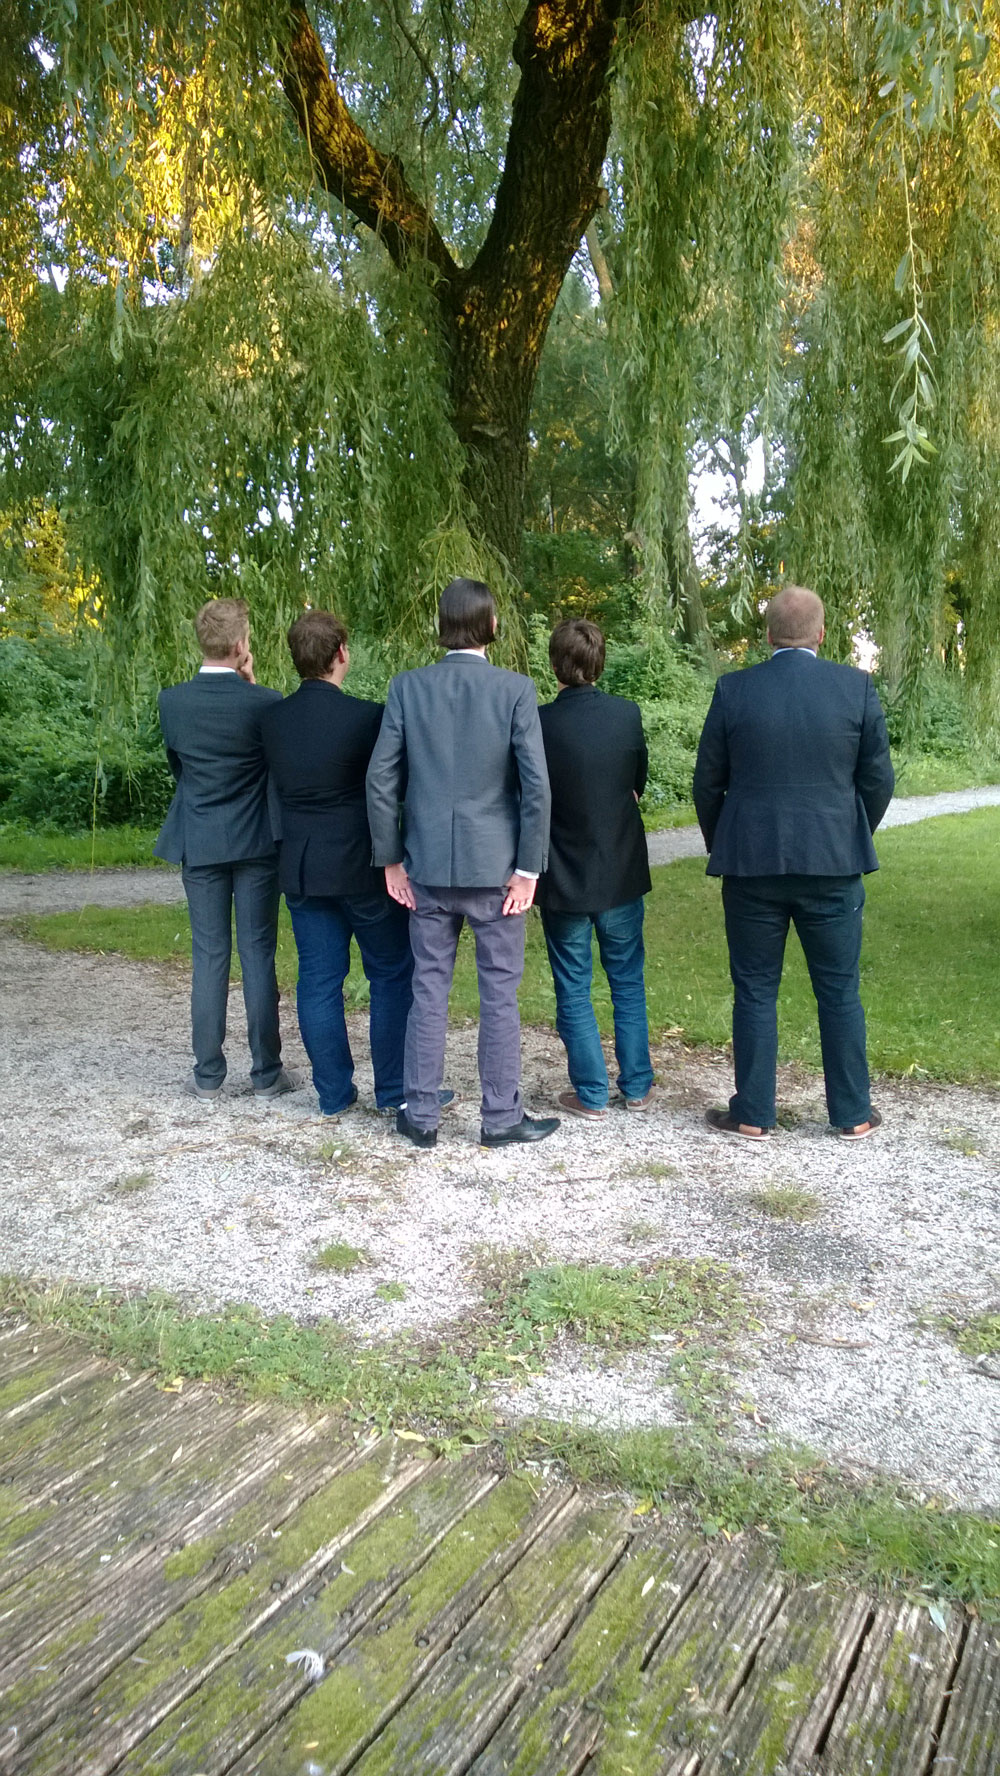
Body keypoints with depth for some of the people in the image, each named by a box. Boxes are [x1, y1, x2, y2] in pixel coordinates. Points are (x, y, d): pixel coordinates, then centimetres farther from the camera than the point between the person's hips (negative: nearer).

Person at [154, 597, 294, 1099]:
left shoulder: (171, 701, -4)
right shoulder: (264, 701, -12)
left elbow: (176, 764, 9)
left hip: (200, 845, 2)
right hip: (256, 844, -2)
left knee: (209, 955, 8)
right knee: (258, 954, 4)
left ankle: (208, 1074, 13)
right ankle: (266, 1073, 12)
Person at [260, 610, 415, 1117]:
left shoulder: (272, 720, 1)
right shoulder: (365, 717, -15)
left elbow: (280, 788, 10)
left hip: (301, 868, 5)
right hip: (363, 866, -5)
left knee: (319, 979, 11)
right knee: (392, 975, 9)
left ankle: (333, 1093, 19)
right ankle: (394, 1090, 15)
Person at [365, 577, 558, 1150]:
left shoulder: (408, 687, -1)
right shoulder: (516, 690, -7)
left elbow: (381, 778, -2)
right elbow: (536, 784, -11)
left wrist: (391, 859, 6)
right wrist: (528, 867, -5)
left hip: (427, 864, 2)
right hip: (494, 864, -2)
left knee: (429, 989, 11)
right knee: (500, 991, 8)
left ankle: (421, 1115, 19)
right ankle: (502, 1116, 17)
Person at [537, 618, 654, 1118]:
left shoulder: (539, 723, -17)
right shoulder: (627, 714, -9)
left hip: (564, 880, -2)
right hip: (621, 874, 3)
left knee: (573, 989, 11)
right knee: (628, 983, 17)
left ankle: (592, 1094, 16)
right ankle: (637, 1087, 25)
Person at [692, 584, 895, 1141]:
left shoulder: (734, 690, -4)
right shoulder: (856, 686, -3)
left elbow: (708, 782, 1)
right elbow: (878, 779, 1)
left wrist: (722, 846, 16)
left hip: (751, 865, 0)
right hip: (833, 865, 1)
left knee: (755, 992, 9)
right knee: (841, 992, 11)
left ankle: (753, 1114, 16)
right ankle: (853, 1114, 21)